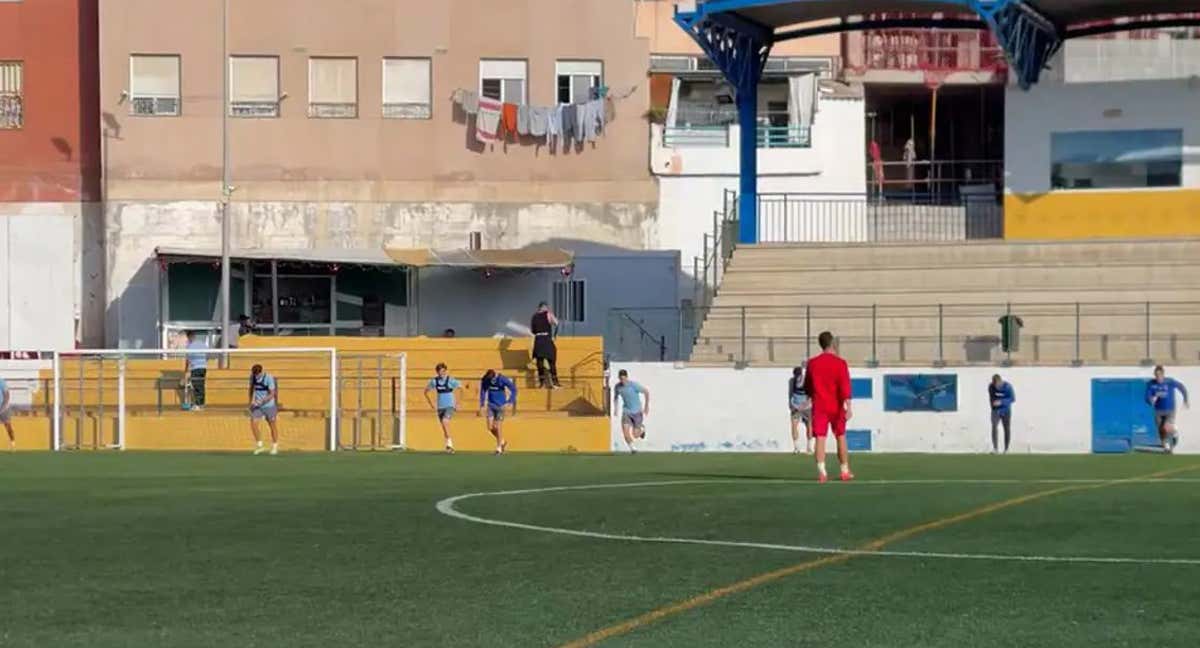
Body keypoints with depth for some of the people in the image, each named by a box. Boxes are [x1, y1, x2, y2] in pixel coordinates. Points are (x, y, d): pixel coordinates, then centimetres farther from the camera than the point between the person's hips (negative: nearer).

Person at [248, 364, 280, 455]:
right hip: (257, 406, 4)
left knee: (272, 426, 8)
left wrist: (262, 401, -34)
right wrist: (251, 401, 12)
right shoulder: (253, 376, -3)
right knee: (253, 423, -13)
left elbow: (272, 394, -22)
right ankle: (259, 446, 0)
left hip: (269, 405, -4)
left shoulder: (269, 378, -19)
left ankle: (275, 447, 25)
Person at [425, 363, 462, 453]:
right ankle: (450, 446, 21)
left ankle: (449, 443, -17)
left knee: (445, 421, -26)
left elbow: (462, 389, -4)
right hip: (440, 407, 4)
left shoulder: (450, 380, -9)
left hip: (450, 406, -4)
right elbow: (426, 391, 15)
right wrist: (431, 404, 11)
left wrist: (457, 402, -4)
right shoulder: (434, 381, 1)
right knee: (444, 429, 7)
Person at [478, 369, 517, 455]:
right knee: (490, 427, -1)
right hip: (491, 405, 4)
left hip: (500, 406, -4)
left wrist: (510, 402, -15)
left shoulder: (502, 379, -17)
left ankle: (499, 448, 5)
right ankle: (502, 442, 22)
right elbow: (483, 392, 8)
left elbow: (513, 389, -11)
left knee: (498, 427, -5)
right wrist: (482, 405, 8)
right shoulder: (485, 380, -6)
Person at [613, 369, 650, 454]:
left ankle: (642, 429, 35)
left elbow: (646, 392, -8)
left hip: (637, 412, -3)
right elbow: (615, 397, 16)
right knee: (625, 430, -18)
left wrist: (647, 406, -5)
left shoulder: (634, 385, -19)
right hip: (626, 411, 3)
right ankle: (632, 448, 2)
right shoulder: (617, 386, -5)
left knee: (635, 435, -2)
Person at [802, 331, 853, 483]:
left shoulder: (812, 363, 4)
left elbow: (807, 387, 16)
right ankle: (845, 471, 17)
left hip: (819, 407, 1)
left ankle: (821, 472, -17)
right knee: (841, 438, 11)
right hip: (836, 406, -1)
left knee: (820, 439, -5)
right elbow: (845, 386, -15)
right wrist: (848, 407, -18)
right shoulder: (840, 363, -7)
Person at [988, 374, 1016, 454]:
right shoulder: (991, 386, -9)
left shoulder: (1007, 387, -17)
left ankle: (1006, 449, 16)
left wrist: (1001, 402, -30)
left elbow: (1013, 399, -20)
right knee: (994, 426, -19)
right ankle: (995, 448, -24)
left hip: (1006, 411, -1)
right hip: (996, 411, 1)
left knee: (1007, 429, 4)